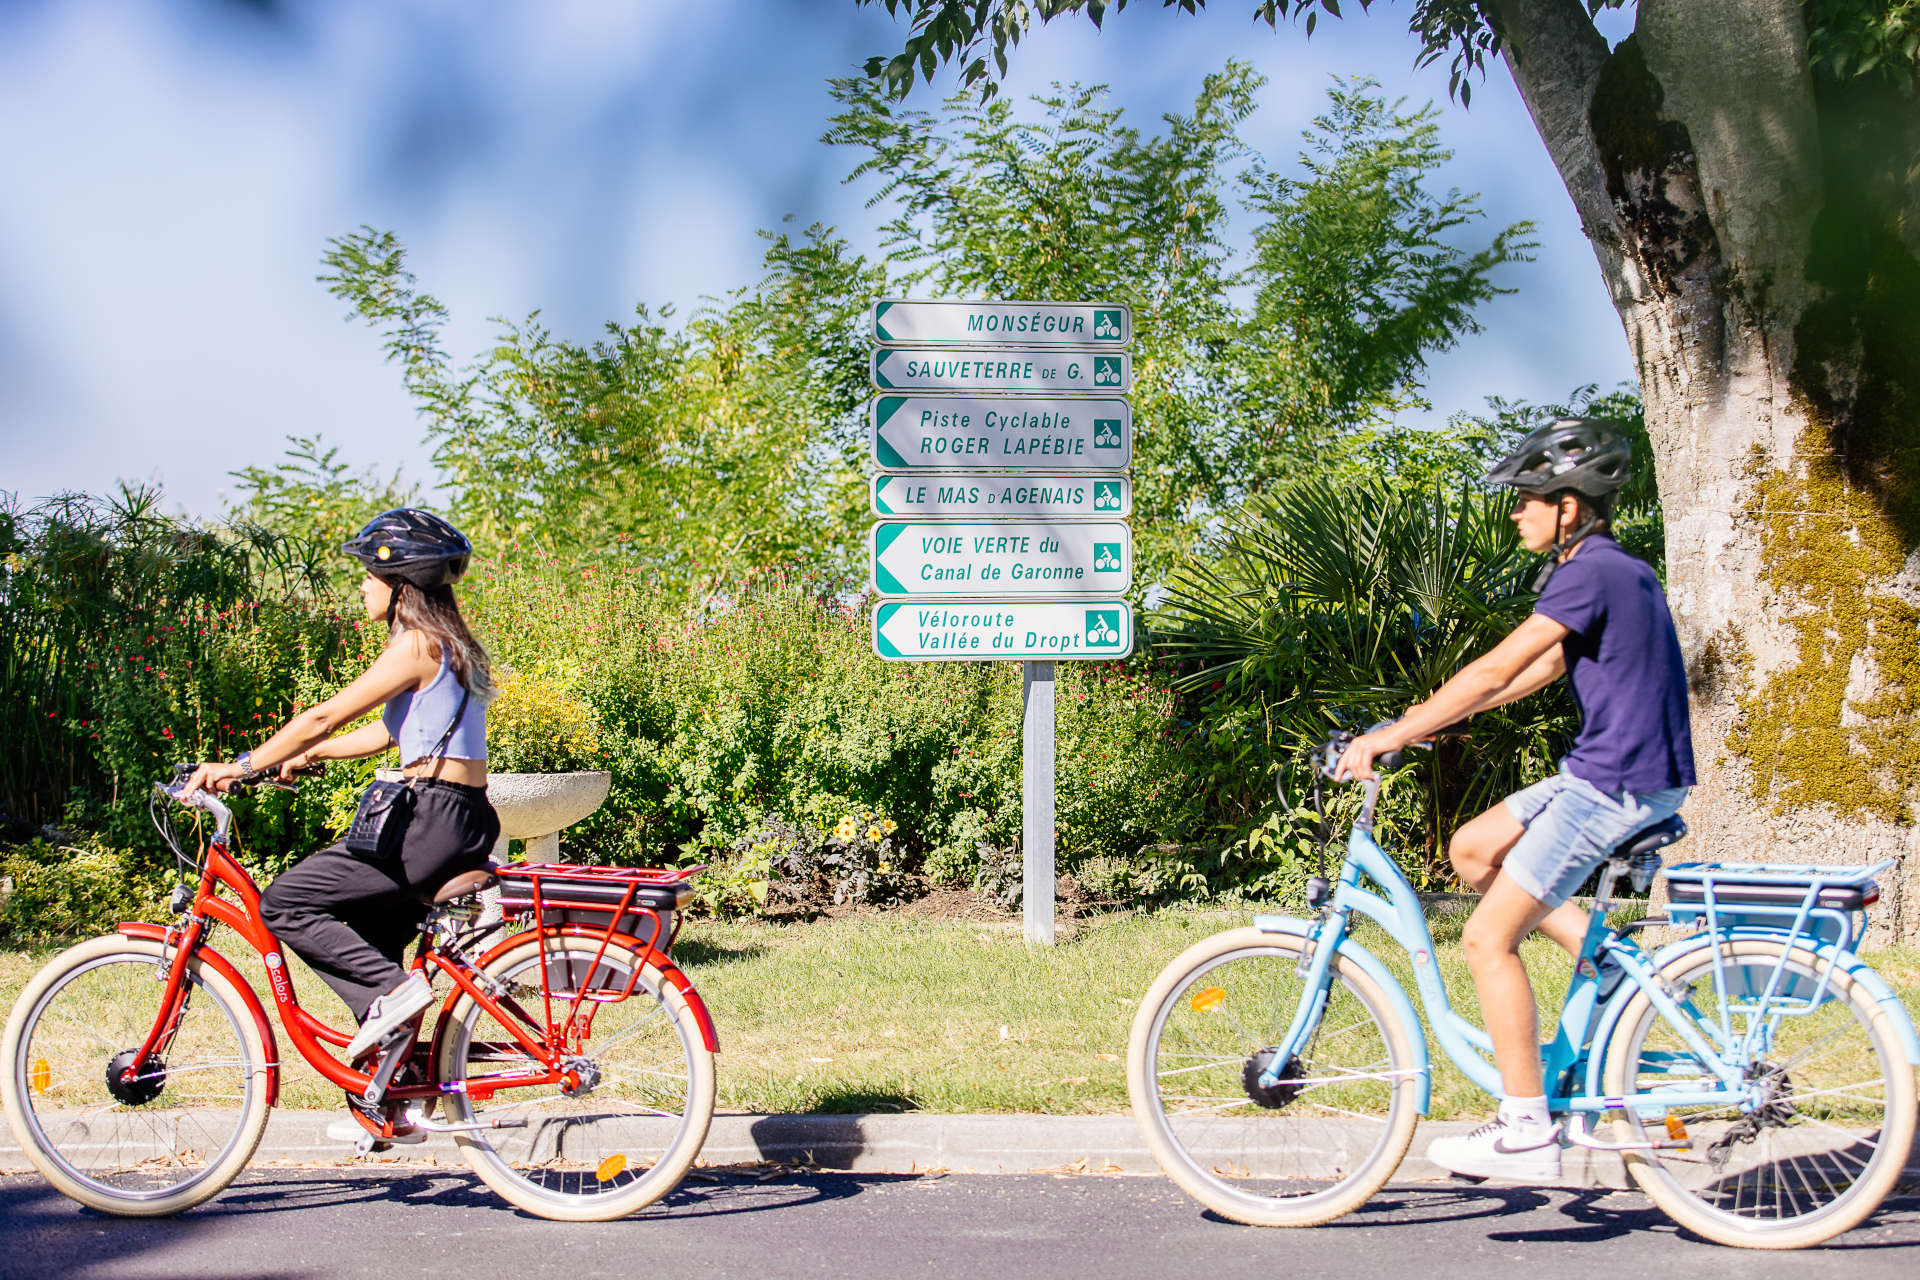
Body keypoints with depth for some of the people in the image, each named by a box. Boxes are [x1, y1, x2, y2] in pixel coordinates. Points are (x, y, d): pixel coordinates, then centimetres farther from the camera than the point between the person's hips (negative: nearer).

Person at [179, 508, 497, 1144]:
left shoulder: (417, 645, -12)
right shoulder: (447, 645, 18)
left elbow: (325, 717, -14)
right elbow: (388, 733, 26)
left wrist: (242, 765, -7)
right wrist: (305, 756, 28)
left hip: (434, 820, -10)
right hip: (460, 822, 10)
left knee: (284, 903, -6)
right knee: (363, 935, 16)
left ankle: (391, 991, -13)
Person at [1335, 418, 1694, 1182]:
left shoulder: (1591, 573, -16)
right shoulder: (1613, 570, 15)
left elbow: (1497, 670, -20)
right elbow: (1544, 669, 22)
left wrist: (1392, 736, -16)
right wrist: (1426, 716, 20)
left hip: (1618, 786, -10)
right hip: (1613, 775, 10)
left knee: (1487, 938, -7)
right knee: (1472, 851, 17)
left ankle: (1527, 1132, -4)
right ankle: (1607, 954, 11)